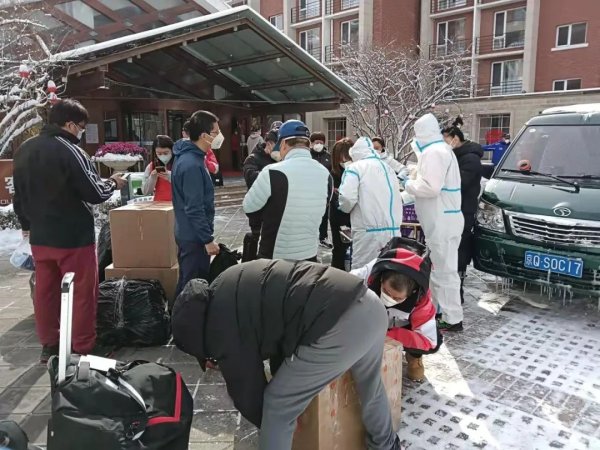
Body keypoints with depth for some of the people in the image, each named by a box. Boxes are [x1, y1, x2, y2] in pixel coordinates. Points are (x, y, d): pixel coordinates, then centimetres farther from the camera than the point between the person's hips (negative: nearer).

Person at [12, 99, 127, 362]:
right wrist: (113, 183, 2)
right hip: (73, 237, -8)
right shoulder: (71, 151, -19)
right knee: (83, 292, 3)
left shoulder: (23, 150, 8)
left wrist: (27, 224, 28)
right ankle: (84, 348, 11)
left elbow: (18, 194, 16)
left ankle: (48, 345, 26)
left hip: (40, 237, 8)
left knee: (45, 291, 15)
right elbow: (95, 193, -18)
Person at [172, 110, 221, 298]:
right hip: (195, 237, -10)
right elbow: (194, 209, -25)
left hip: (188, 233, 10)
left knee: (188, 283, 20)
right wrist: (208, 239, -20)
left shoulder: (188, 156, 9)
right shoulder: (191, 164, -23)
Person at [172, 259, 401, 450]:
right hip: (369, 304, 10)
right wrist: (282, 376, 39)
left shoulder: (222, 331, 1)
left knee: (278, 407, 11)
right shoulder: (225, 287, 24)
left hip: (338, 326, -10)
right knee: (370, 385, 35)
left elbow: (246, 394, 13)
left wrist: (268, 426, 34)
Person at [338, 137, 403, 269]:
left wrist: (345, 207, 6)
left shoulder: (355, 168, -1)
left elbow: (347, 198, -13)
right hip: (393, 230, 6)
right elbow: (397, 197, 15)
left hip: (369, 231, -6)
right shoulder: (388, 167, 19)